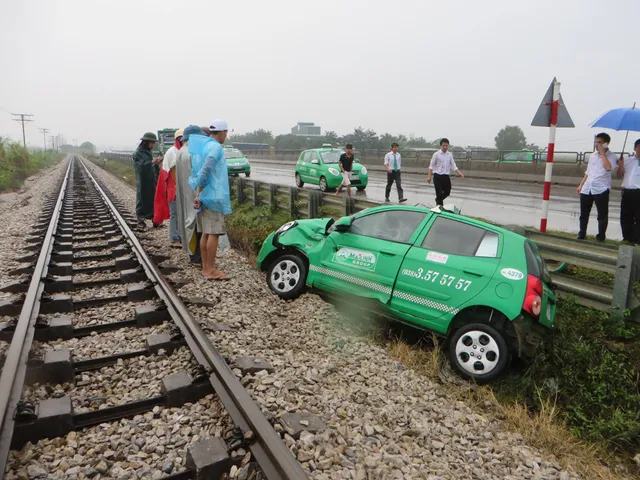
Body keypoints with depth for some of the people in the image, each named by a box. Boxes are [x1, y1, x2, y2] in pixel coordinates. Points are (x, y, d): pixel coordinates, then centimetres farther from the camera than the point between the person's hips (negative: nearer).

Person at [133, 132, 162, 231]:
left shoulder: (148, 151, 12)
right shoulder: (137, 153, -10)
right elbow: (141, 166, -23)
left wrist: (156, 162, -2)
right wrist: (152, 162, -30)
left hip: (151, 181, 7)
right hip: (143, 182, -7)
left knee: (153, 200, 11)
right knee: (142, 201, -2)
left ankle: (154, 219, 21)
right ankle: (141, 222, 3)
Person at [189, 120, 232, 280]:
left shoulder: (202, 145, 16)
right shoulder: (215, 147, -11)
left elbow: (198, 170, 16)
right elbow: (205, 170, -22)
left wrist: (198, 192, 13)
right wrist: (199, 193, -20)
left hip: (204, 196, 9)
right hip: (213, 196, -9)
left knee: (206, 233, 12)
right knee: (214, 233, -6)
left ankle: (206, 267, 18)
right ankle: (211, 270, -4)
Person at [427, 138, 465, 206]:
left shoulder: (450, 155, 7)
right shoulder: (436, 154, -6)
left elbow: (453, 166, 9)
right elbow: (431, 166, -5)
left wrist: (459, 173, -5)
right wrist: (429, 176, -13)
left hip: (446, 176, 5)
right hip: (438, 176, -5)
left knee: (447, 192, 13)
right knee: (439, 193, -3)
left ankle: (438, 200, 40)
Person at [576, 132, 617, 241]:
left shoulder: (611, 156, -3)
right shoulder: (593, 155, 14)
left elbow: (608, 168, -24)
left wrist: (602, 153, -15)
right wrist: (581, 185, 17)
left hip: (601, 189, -6)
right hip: (587, 189, 6)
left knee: (602, 215, 2)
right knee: (584, 214, 11)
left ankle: (601, 236, 11)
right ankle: (582, 234, 22)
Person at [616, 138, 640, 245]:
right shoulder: (627, 160, 11)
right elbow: (619, 175, 11)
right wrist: (621, 165, -4)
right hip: (627, 192, 3)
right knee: (625, 217, 8)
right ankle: (627, 238, 19)